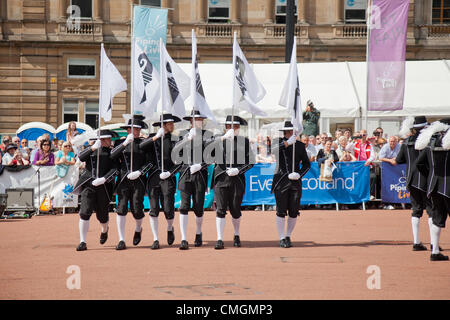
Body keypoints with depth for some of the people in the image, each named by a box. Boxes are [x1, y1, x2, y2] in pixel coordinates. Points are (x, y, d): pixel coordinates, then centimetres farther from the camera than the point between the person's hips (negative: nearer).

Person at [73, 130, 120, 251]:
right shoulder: (92, 150, 13)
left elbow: (115, 170, -4)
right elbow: (81, 157, -6)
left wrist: (103, 179, -20)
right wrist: (93, 148, -20)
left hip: (104, 187, 0)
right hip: (89, 185, 0)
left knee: (102, 216, 6)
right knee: (85, 212, -13)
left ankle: (104, 230, 42)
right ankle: (82, 242, -9)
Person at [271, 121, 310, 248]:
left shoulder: (300, 145, 10)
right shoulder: (279, 142, 2)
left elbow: (307, 164, 12)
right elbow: (273, 149, -21)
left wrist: (299, 174, -5)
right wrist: (287, 143, -29)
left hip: (295, 182, 3)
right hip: (281, 182, -3)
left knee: (294, 212, 3)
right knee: (281, 211, -5)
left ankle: (288, 236, 18)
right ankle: (282, 238, 2)